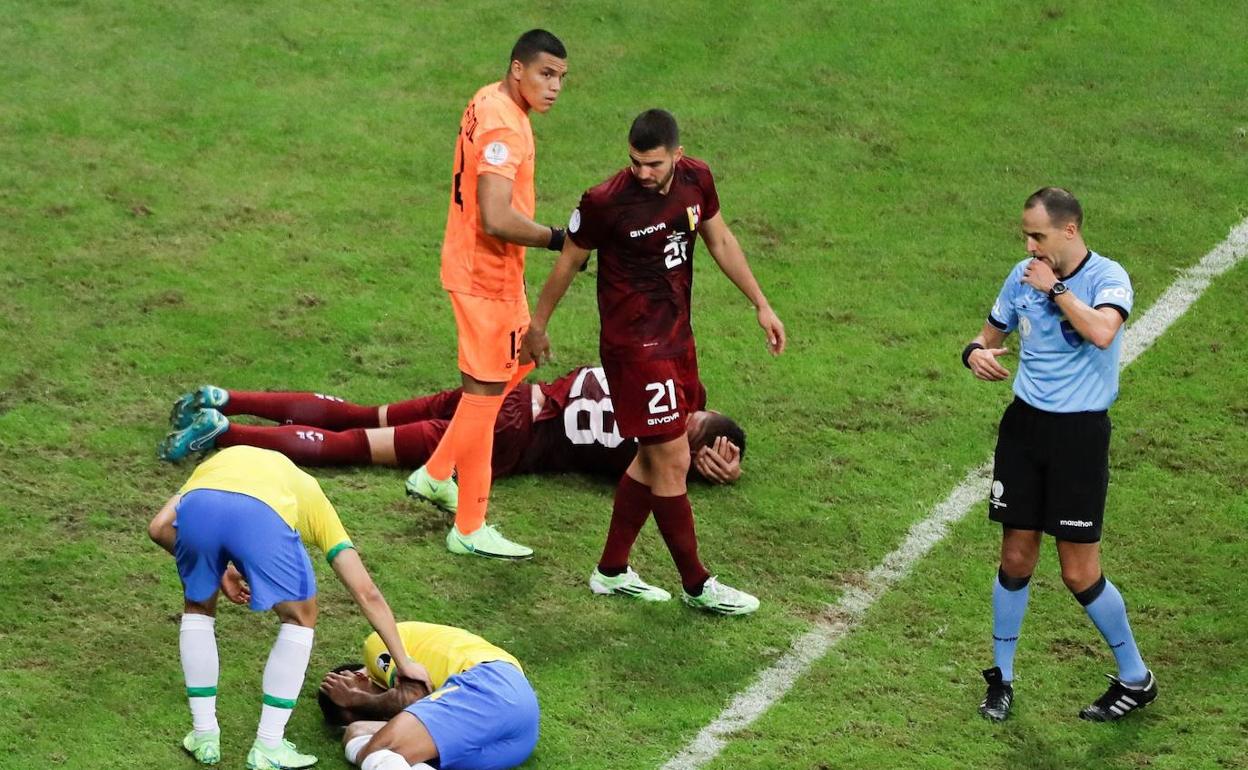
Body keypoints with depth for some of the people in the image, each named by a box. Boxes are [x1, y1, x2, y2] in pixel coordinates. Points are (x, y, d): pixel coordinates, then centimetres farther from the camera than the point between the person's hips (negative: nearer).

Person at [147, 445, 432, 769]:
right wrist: (403, 663, 42)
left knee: (198, 608, 31)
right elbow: (367, 593, 36)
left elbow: (159, 528, 27)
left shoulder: (214, 465, 46)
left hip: (197, 506, 2)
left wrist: (215, 569, 38)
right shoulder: (309, 492, 40)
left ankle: (204, 737, 30)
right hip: (263, 515, -2)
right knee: (300, 618, 25)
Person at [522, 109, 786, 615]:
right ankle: (696, 586, 8)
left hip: (676, 336, 7)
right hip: (634, 346, -7)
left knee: (653, 457, 14)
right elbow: (568, 263, -5)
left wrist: (761, 306, 16)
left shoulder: (695, 180, -2)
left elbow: (721, 241, 14)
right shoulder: (606, 203, -20)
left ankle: (612, 571, 27)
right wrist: (538, 325, 6)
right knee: (673, 462, -4)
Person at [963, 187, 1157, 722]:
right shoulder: (1023, 275, 4)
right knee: (1016, 559, 6)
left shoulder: (1107, 277, -13)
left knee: (1079, 574, -2)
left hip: (1080, 433, -5)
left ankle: (1136, 679, 16)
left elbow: (1102, 332, -34)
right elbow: (992, 334, 17)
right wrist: (977, 353, -7)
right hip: (1024, 423, 5)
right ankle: (1002, 677, 21)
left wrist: (1055, 288, -23)